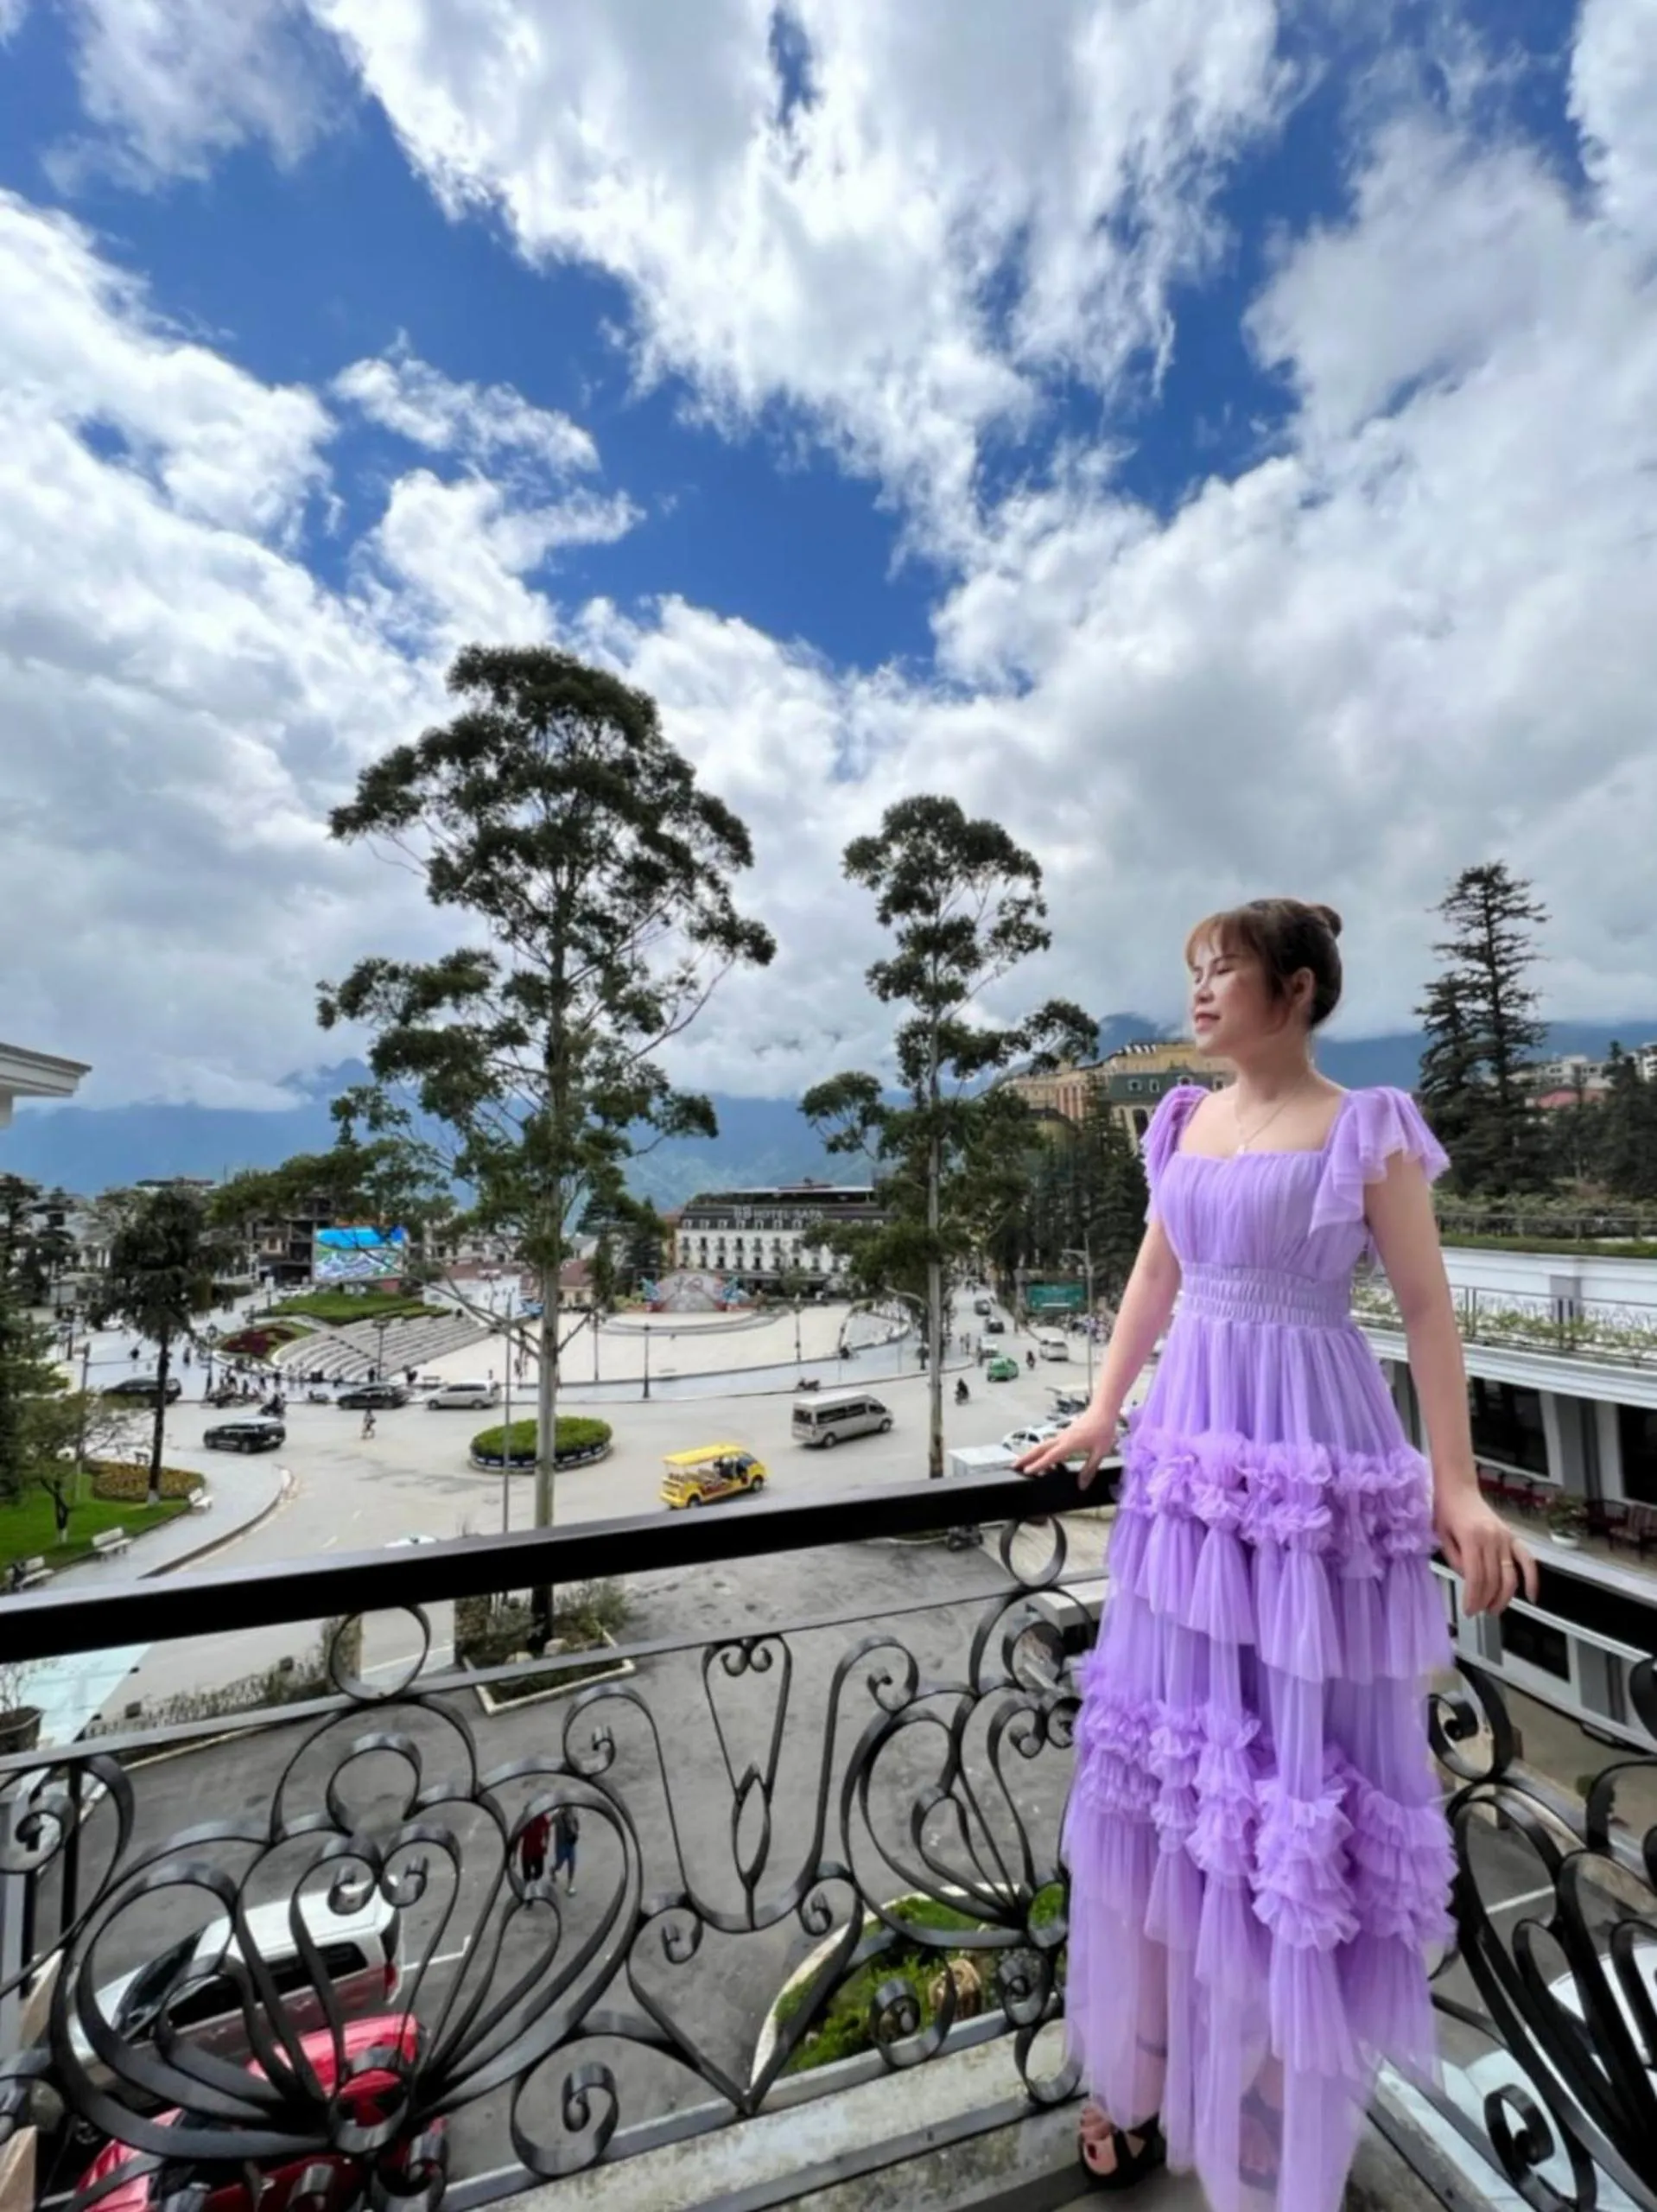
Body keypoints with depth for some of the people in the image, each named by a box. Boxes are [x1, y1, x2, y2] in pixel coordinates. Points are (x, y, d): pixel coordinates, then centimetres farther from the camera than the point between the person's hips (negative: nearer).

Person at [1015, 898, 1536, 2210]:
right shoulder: (1185, 1122, 8)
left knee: (1299, 1748, 6)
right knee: (1171, 1731, 16)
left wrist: (1457, 1487, -11)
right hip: (1192, 1451, 6)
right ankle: (1149, 2064, 39)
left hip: (1311, 1458, -5)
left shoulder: (1365, 1129, -6)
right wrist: (1104, 1412, 13)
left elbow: (1428, 1310, -6)